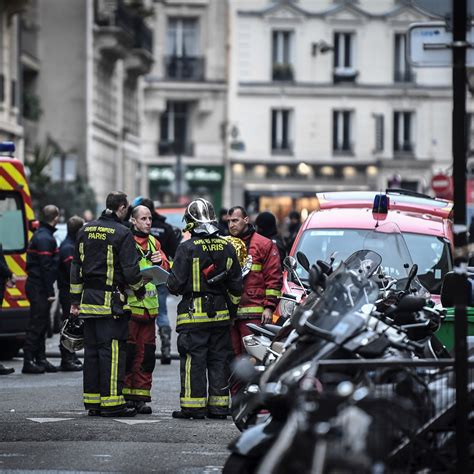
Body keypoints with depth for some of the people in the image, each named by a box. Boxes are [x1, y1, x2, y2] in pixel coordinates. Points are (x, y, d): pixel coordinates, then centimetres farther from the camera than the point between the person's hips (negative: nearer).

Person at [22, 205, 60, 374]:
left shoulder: (40, 235, 17)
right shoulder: (45, 238, -16)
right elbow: (46, 267, -21)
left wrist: (49, 290, 18)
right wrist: (50, 292, -20)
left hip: (35, 286, 10)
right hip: (39, 288, -10)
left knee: (41, 324, 14)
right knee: (36, 325, -7)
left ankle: (40, 359, 20)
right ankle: (29, 362, -6)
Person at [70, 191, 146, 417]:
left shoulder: (85, 230, 11)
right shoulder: (122, 234, -10)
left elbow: (76, 266, 14)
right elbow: (130, 269, -12)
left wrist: (75, 300, 18)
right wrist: (140, 290, 7)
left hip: (88, 298, 7)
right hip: (111, 301, -7)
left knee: (91, 350, 11)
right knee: (111, 350, -5)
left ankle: (92, 402, 14)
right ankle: (111, 403, -6)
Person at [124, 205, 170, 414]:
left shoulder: (154, 242, 17)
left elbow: (167, 271, 15)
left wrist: (161, 262, -4)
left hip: (149, 307, 6)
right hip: (129, 305, -6)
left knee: (146, 354, 5)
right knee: (128, 352, -6)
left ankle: (141, 396, 10)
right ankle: (124, 395, 1)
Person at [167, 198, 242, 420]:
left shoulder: (187, 248, -11)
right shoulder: (227, 247, 6)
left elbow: (176, 284, -11)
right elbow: (236, 285, 10)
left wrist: (170, 282, 12)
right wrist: (231, 307, 23)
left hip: (194, 314, -5)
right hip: (220, 314, 5)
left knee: (193, 361, -1)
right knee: (219, 360, 10)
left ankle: (194, 407, -2)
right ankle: (219, 406, 12)